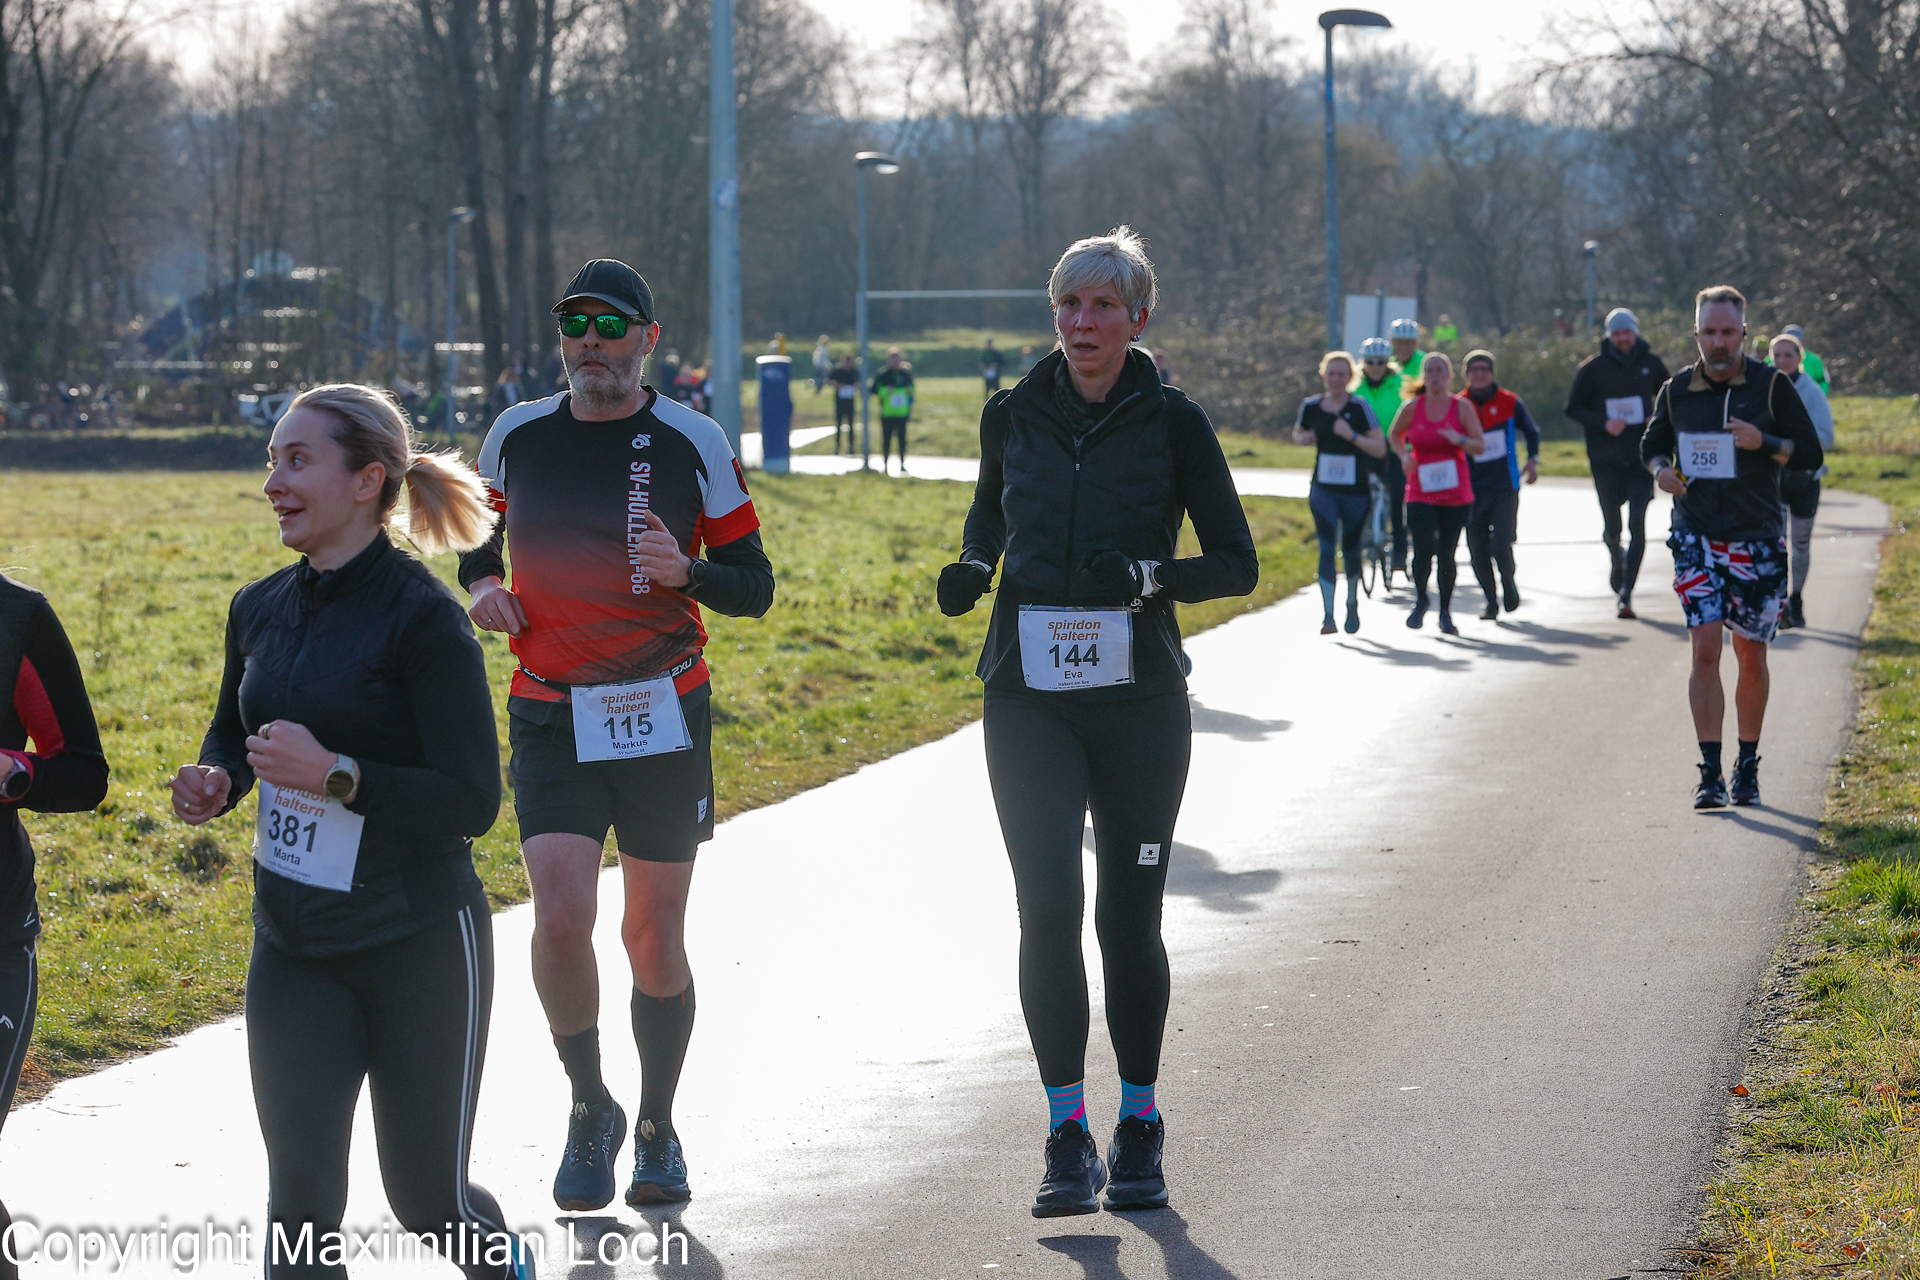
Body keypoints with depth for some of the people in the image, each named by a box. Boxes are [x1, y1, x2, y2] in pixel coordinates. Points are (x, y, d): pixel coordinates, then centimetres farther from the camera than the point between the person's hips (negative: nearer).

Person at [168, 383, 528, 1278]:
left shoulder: (420, 616, -15)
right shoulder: (260, 609, 4)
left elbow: (471, 802, -18)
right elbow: (231, 737, 22)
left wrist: (334, 774, -27)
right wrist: (213, 785, -1)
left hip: (419, 947, -5)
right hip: (293, 945, 5)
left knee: (427, 1197, 9)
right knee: (300, 1203, -6)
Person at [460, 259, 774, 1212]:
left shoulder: (692, 443, -2)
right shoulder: (516, 436, 4)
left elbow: (754, 585, 2)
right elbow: (478, 535, 23)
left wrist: (686, 571, -18)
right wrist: (480, 583, 1)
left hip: (664, 720, -1)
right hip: (550, 723, 1)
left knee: (655, 939, 4)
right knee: (561, 920, -16)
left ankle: (657, 1129, 24)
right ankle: (590, 1108, 7)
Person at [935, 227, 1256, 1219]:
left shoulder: (1173, 423, -3)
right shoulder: (1013, 416, 4)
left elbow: (1238, 563, -1)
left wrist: (1146, 576, -18)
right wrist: (971, 569, 2)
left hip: (1139, 700, -1)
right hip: (1029, 698, 1)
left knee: (1130, 919, 5)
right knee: (1048, 906, -12)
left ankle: (1139, 1134, 20)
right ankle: (1069, 1138, -6)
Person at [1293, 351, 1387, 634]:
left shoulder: (1360, 407, -9)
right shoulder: (1311, 406, 1)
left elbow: (1380, 448, -11)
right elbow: (1297, 433, 20)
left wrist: (1352, 435, -25)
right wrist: (1304, 438, -3)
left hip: (1355, 491, -1)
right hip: (1323, 490, 1)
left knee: (1350, 549, 13)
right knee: (1326, 548, -11)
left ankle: (1352, 603, 38)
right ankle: (1328, 615, -15)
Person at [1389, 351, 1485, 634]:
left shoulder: (1462, 407, 0)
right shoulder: (1412, 408, 1)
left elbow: (1480, 445, 0)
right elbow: (1394, 435, 18)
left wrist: (1460, 440, -20)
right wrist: (1404, 455, -1)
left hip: (1456, 493, 1)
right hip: (1420, 492, -1)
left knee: (1447, 553, 4)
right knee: (1424, 548, -16)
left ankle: (1445, 613, 20)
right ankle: (1420, 599, 12)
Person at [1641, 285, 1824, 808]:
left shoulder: (1772, 386, -2)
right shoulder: (1676, 391, 5)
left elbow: (1810, 454, -1)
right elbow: (1652, 444, 20)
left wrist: (1762, 443, -18)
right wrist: (1660, 469, -3)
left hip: (1757, 541, 0)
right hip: (1696, 537, 1)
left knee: (1751, 656, 7)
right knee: (1705, 649, -12)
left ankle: (1748, 766, 24)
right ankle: (1710, 774, -12)